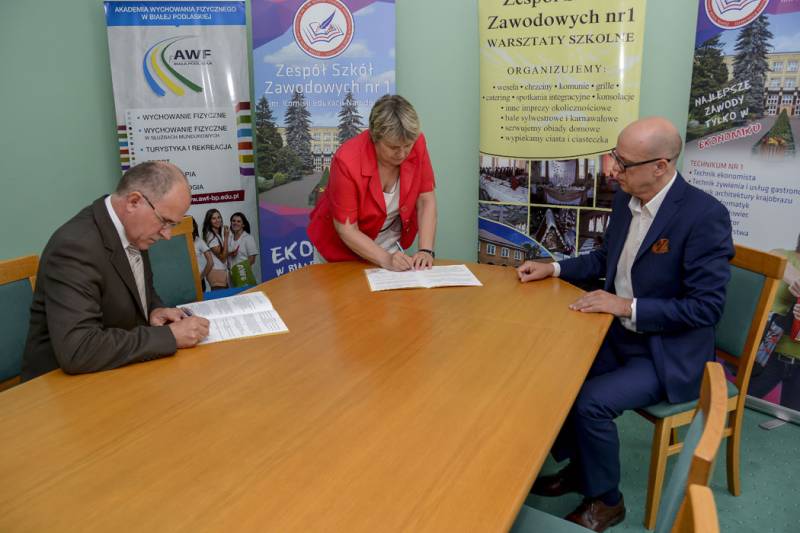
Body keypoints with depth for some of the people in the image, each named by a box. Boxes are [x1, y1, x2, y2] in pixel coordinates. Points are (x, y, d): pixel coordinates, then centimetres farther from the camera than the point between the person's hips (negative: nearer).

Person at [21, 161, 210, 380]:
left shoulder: (131, 230, 0)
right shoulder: (75, 245, -24)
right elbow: (76, 350, -31)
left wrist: (154, 310, -4)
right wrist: (170, 336, -26)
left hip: (121, 366, 8)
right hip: (72, 380, -8)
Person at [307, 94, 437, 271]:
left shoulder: (417, 145, -15)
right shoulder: (347, 160, -26)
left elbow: (426, 200, -8)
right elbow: (347, 229, -21)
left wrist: (425, 250, -19)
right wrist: (386, 260, -29)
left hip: (391, 247, 2)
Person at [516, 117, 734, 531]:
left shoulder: (705, 215, -22)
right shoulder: (625, 199, 0)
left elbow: (706, 307, -22)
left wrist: (627, 306, -26)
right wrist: (553, 268, 1)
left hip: (668, 352, -7)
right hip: (619, 335, 7)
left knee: (591, 403, -22)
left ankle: (604, 500, 7)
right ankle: (578, 466, 18)